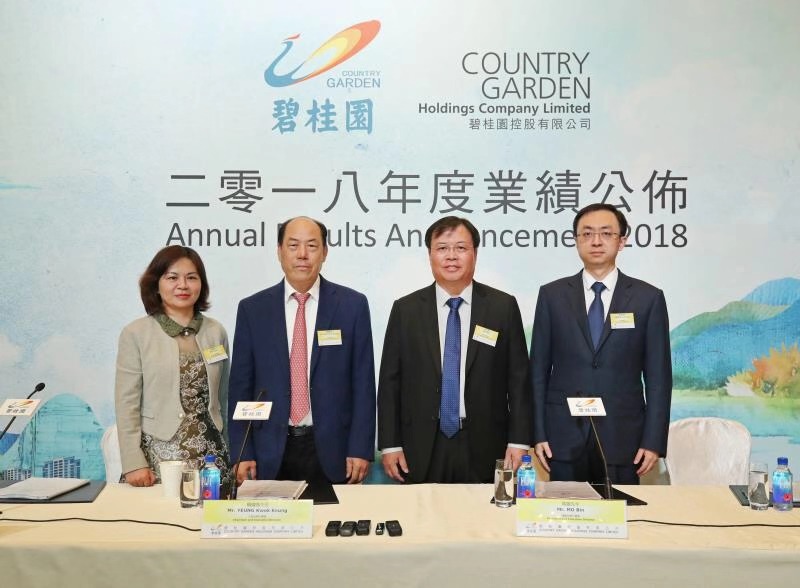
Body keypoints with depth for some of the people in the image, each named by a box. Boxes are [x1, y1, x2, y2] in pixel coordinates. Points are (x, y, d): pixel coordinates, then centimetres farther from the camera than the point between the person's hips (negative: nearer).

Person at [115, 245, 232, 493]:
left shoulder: (216, 332, 8)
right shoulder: (135, 334, -1)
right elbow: (127, 405, -3)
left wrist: (232, 456, 11)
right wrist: (133, 463, -8)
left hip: (210, 454, 3)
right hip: (158, 455, -2)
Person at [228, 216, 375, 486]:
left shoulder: (353, 305, 0)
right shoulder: (252, 309, 3)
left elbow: (363, 381, -1)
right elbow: (241, 385, 4)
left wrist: (361, 449, -4)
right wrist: (242, 453, 0)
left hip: (332, 451, -1)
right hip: (271, 453, 1)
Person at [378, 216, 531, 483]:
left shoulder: (503, 306, 2)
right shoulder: (405, 310, 3)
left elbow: (518, 378, 2)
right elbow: (390, 382, 4)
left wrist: (519, 441, -3)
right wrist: (389, 444, 0)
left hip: (484, 450, 0)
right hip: (422, 452, 1)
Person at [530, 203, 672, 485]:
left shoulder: (648, 298, 2)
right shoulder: (552, 295, 4)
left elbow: (658, 376, 2)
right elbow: (538, 369, 4)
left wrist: (653, 441, -3)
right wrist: (538, 434, -1)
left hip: (623, 439, 0)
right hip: (564, 439, 1)